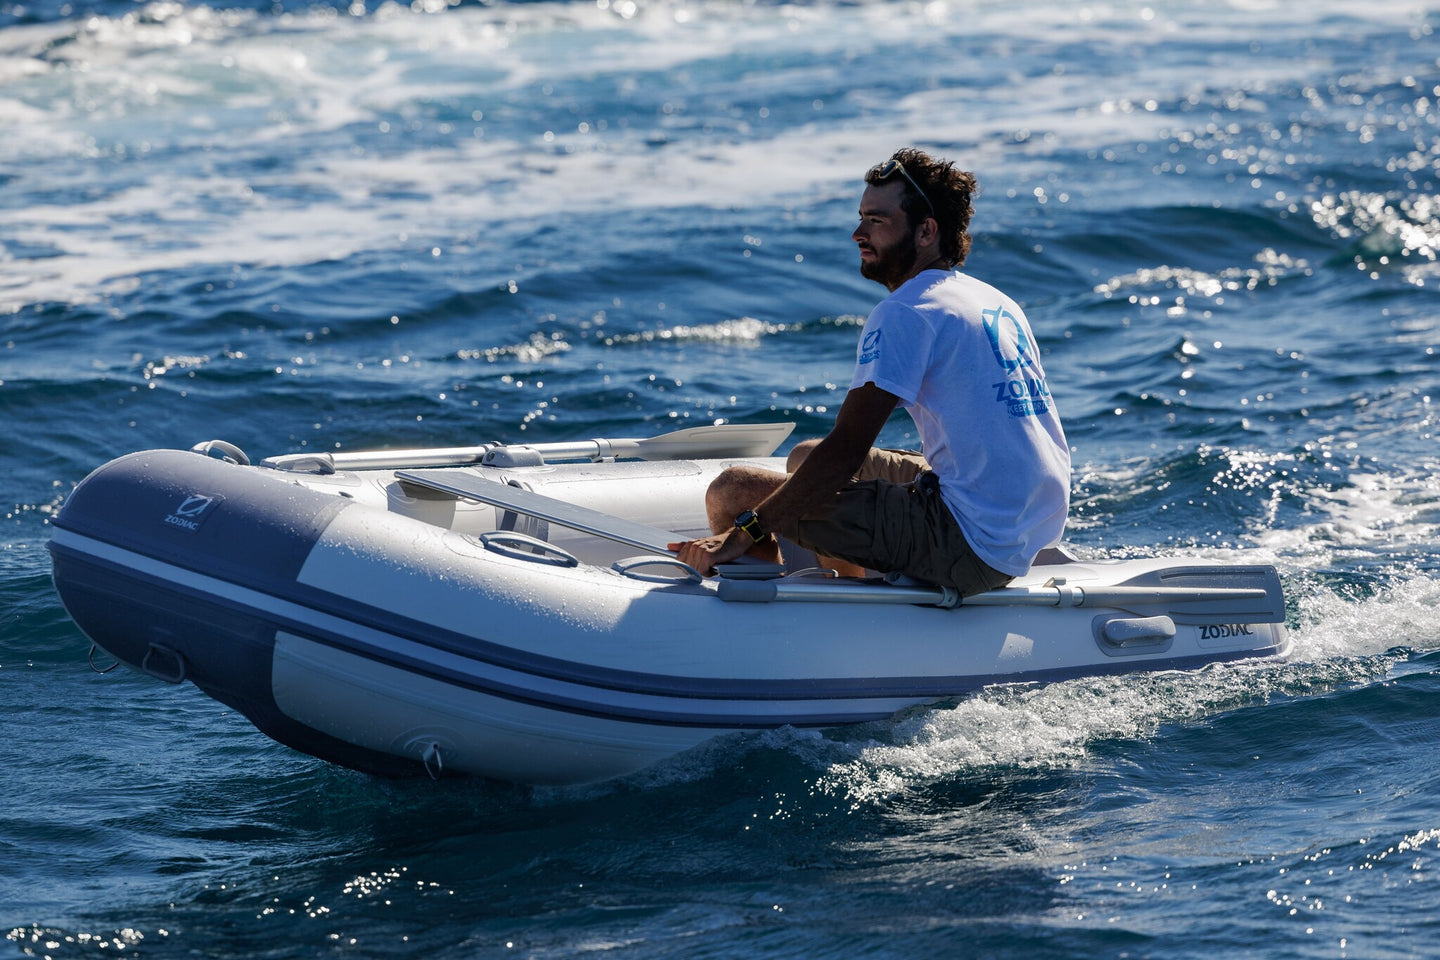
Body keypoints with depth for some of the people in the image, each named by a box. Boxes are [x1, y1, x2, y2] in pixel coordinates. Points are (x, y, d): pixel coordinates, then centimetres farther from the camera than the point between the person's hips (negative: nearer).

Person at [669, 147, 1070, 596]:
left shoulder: (905, 313, -12)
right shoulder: (998, 304, 15)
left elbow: (846, 447, -18)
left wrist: (744, 532, -15)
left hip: (972, 549, -10)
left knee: (734, 491, -9)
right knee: (806, 456, 26)